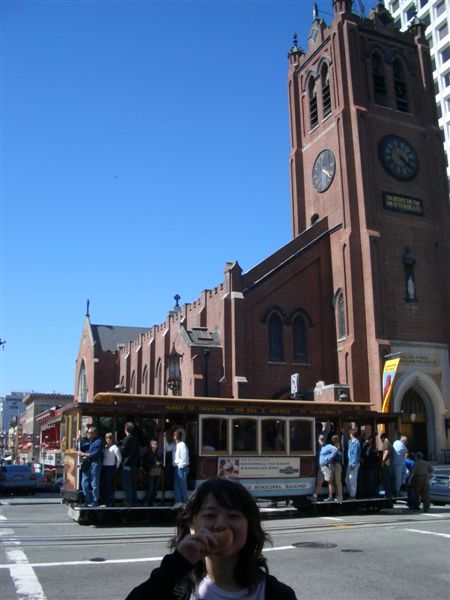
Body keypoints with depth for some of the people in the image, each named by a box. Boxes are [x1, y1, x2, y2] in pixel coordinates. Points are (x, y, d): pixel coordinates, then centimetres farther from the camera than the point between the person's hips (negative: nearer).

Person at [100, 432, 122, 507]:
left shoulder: (114, 447, -6)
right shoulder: (105, 447, 14)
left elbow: (119, 458, -9)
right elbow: (103, 456, 17)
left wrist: (116, 467, -3)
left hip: (110, 468, -7)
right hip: (103, 467, 7)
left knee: (109, 485, -5)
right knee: (102, 485, 7)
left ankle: (110, 502, 1)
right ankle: (104, 501, 17)